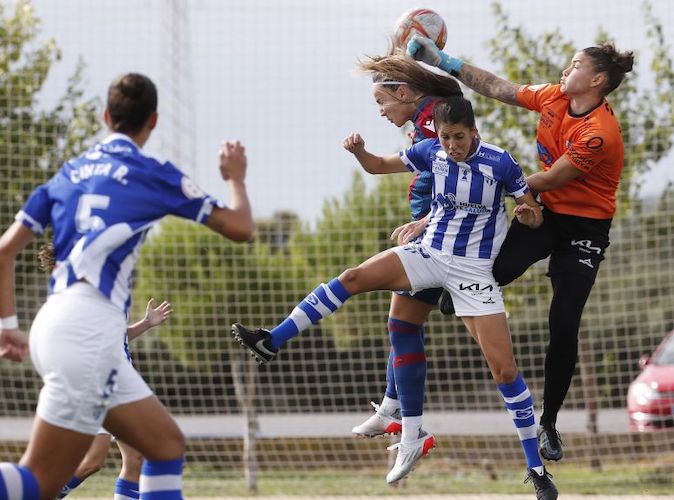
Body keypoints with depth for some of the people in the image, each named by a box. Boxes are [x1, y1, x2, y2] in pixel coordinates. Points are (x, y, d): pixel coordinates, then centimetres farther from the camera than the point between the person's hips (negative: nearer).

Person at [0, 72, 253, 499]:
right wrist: (236, 178, 27)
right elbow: (240, 227, 9)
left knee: (168, 444, 12)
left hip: (54, 324, 8)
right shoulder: (153, 173, 4)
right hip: (88, 331, -8)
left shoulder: (69, 172, 20)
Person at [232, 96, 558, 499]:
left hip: (474, 269, -4)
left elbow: (535, 217, -6)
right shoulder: (431, 152, -5)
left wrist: (529, 213, -29)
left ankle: (536, 466, 2)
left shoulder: (500, 163, -14)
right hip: (430, 253, 4)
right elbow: (379, 165, 9)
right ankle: (272, 342, -12)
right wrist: (359, 151, -12)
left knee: (505, 369, -9)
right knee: (353, 278, -15)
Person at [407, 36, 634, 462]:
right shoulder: (554, 98, -3)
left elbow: (550, 180, -20)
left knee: (564, 327, -8)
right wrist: (446, 63, 5)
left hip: (583, 230, -6)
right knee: (494, 273, -27)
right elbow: (498, 88, 7)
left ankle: (549, 423, 5)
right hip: (545, 214, 6)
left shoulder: (600, 133, -25)